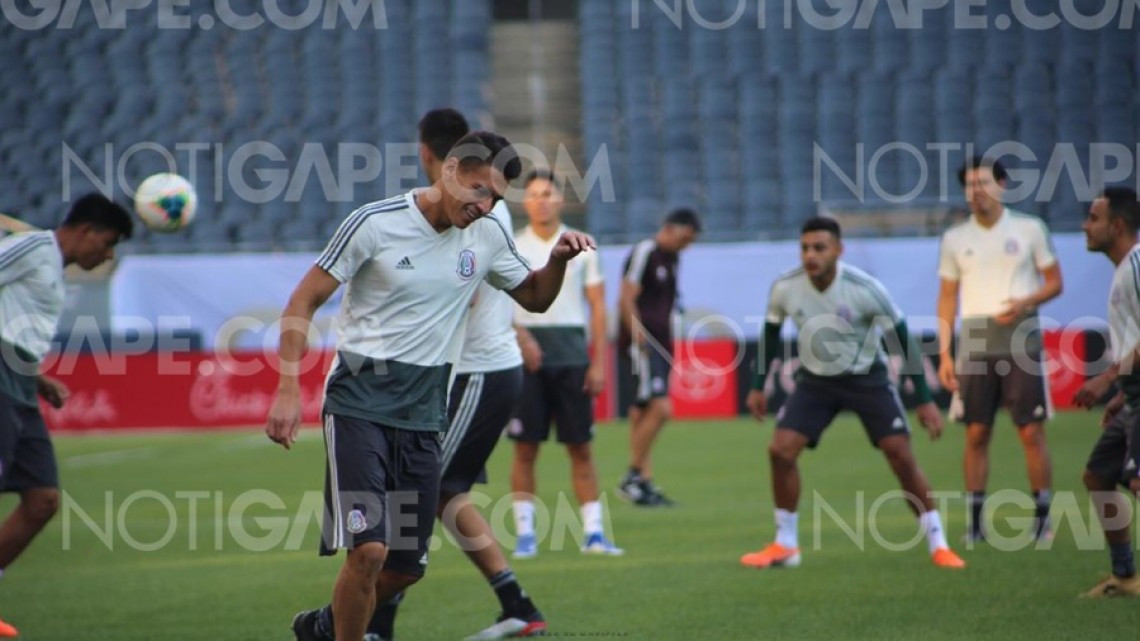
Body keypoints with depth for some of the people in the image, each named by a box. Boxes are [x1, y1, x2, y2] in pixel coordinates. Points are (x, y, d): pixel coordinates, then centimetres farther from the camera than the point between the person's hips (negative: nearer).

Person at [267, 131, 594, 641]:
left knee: (406, 568, 8)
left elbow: (534, 297, 21)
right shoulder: (375, 222, -10)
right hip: (359, 402, -5)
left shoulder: (488, 238, 5)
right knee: (369, 550, -19)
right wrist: (288, 390, -12)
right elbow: (304, 301, -5)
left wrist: (557, 260, -1)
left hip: (423, 414, 5)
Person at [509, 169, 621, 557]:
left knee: (580, 447, 0)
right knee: (525, 448, -1)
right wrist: (521, 337, -18)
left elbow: (597, 306, 8)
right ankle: (525, 534, 2)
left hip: (572, 352, 1)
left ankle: (593, 532, 1)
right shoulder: (512, 248, 6)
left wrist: (599, 362, 0)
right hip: (528, 353, -1)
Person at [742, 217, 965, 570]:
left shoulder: (865, 289, -25)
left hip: (866, 378, -3)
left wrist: (925, 399, -14)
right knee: (780, 450, -12)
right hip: (815, 380, 3)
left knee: (901, 455, -13)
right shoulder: (785, 288, -17)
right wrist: (759, 386, 8)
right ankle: (785, 546, 5)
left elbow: (903, 339, -15)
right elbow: (771, 332, 4)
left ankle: (938, 545, 0)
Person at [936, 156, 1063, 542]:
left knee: (1031, 432, -4)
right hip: (975, 346, 2)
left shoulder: (1029, 229, 3)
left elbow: (1054, 282, 6)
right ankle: (976, 521, 5)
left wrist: (1026, 302, -14)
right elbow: (947, 298, 11)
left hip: (1020, 341, -2)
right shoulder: (955, 239, 9)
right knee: (976, 434, 0)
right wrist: (944, 354, 4)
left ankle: (1042, 518, 4)